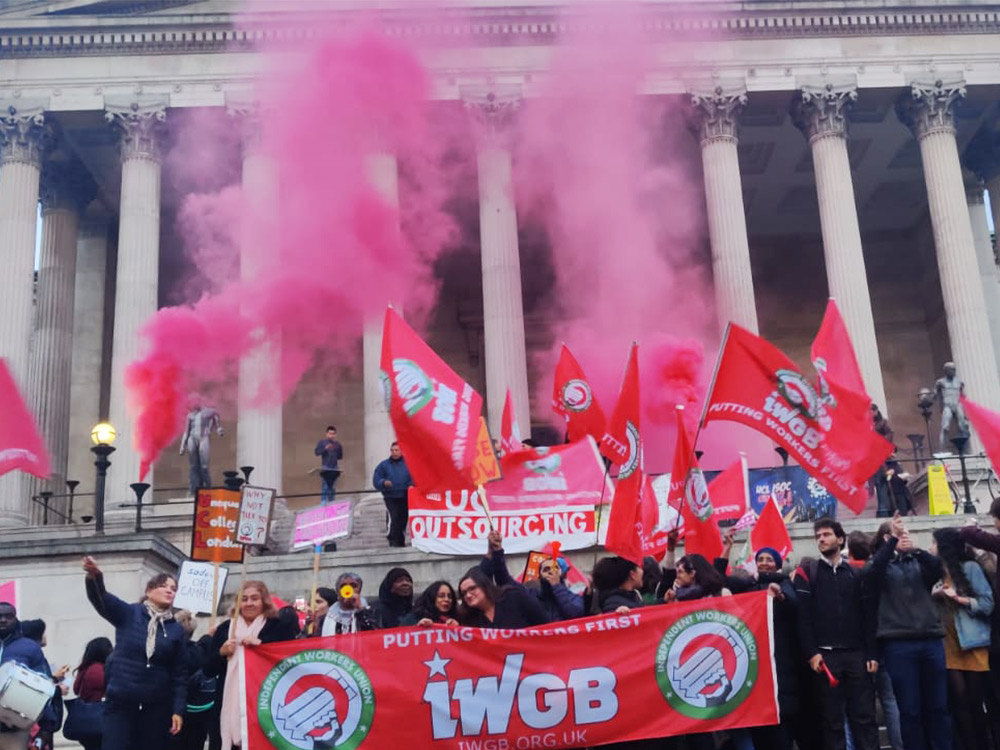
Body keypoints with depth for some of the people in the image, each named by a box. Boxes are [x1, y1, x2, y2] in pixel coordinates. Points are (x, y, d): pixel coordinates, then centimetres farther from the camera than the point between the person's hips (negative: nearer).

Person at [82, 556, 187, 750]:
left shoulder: (176, 630, 5)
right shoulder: (128, 614, 1)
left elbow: (180, 674, 5)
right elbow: (101, 598, -17)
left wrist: (178, 710, -2)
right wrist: (94, 576, -39)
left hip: (157, 707, 2)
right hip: (119, 703, -2)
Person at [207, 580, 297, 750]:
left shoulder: (278, 627, 5)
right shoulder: (225, 628, 14)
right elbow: (208, 671, 14)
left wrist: (261, 644, -13)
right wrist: (221, 652, -5)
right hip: (229, 705, 3)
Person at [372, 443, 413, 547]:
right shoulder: (384, 465, 7)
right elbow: (376, 480, 4)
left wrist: (411, 485, -17)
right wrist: (384, 482, -17)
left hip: (405, 497, 1)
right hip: (390, 497, -1)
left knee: (403, 519, 6)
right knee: (393, 518, -17)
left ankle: (401, 541, 19)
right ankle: (393, 540, -10)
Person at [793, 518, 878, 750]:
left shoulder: (856, 573, 13)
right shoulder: (806, 572, 5)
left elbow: (867, 615, 8)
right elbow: (802, 615, -3)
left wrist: (871, 653, -1)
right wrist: (811, 652, -12)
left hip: (856, 654, 2)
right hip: (824, 655, -2)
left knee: (865, 716, 2)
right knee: (832, 719, 3)